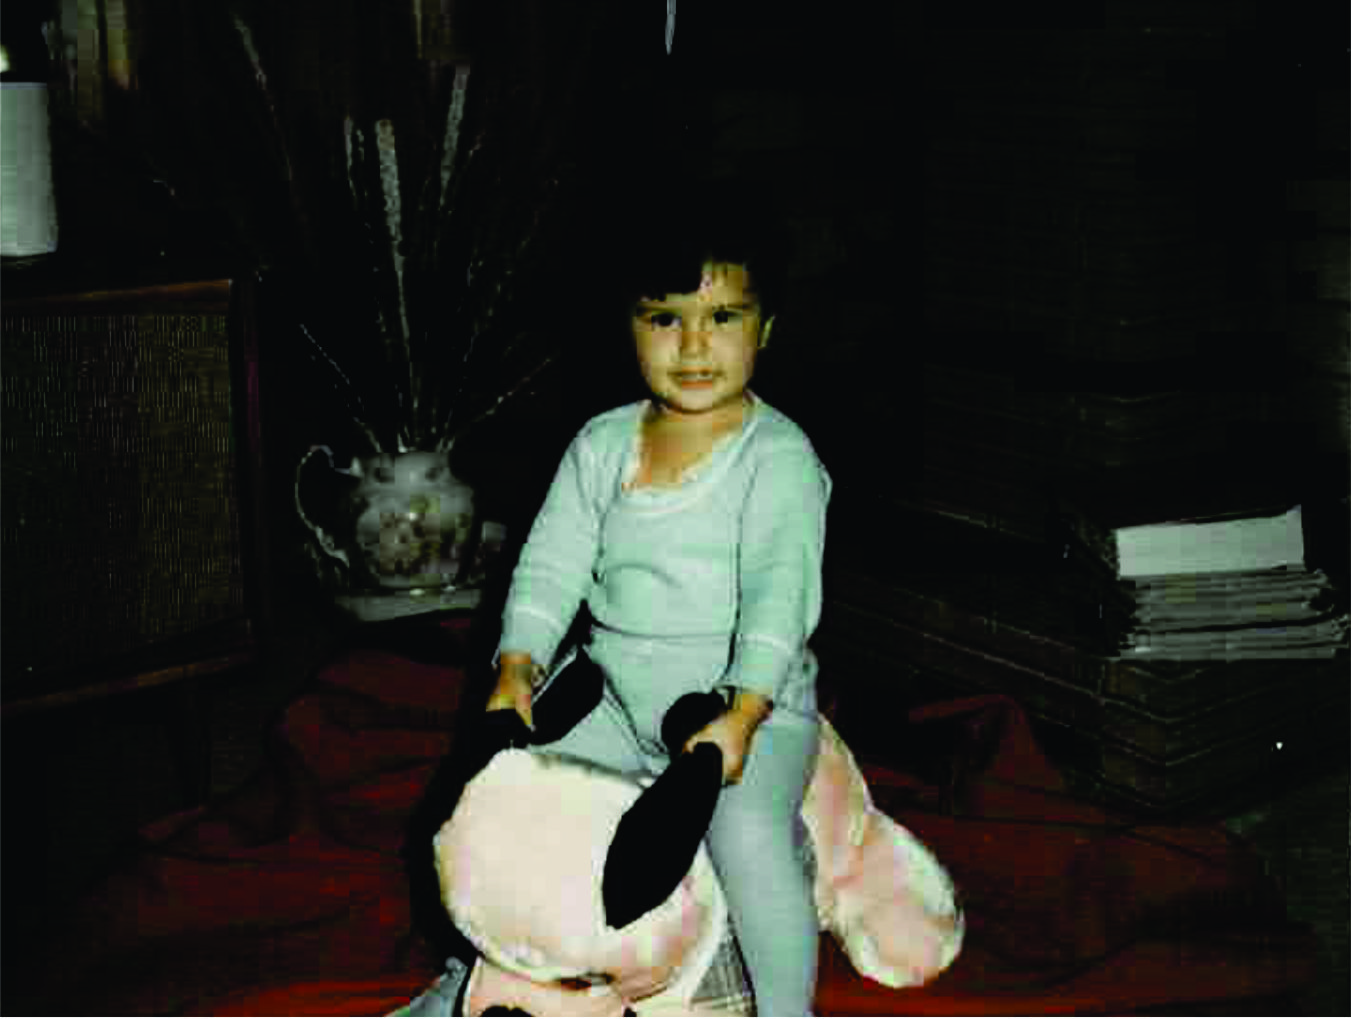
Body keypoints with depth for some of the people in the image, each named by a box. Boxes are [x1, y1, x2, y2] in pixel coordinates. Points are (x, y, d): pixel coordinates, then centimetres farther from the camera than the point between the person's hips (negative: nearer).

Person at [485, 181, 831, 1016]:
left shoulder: (778, 456, -12)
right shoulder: (602, 445, 3)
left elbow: (781, 589, -22)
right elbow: (553, 563, 2)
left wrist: (741, 715, -34)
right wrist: (518, 667, -14)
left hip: (747, 698, -5)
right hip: (615, 688, 5)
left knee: (748, 834, -29)